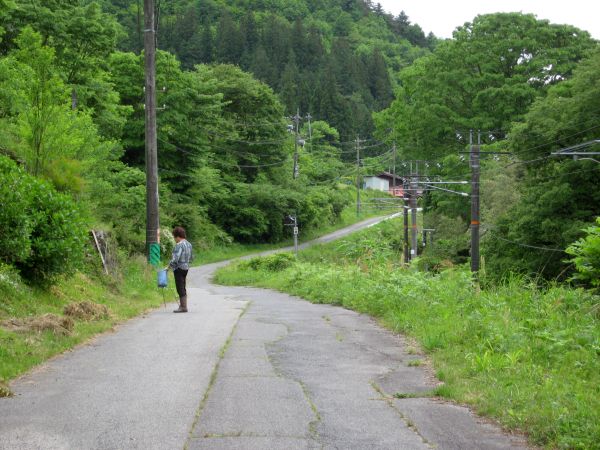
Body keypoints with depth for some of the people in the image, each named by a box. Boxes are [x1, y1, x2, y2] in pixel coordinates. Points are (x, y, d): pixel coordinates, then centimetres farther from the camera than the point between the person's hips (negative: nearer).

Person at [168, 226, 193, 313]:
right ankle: (183, 305, 21)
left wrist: (170, 265, -10)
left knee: (180, 288, -4)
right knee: (183, 288, 16)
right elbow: (190, 258, 18)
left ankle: (183, 307, -1)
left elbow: (175, 259, -22)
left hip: (179, 268, -9)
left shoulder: (179, 245, -17)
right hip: (186, 267, 9)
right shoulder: (189, 244, 11)